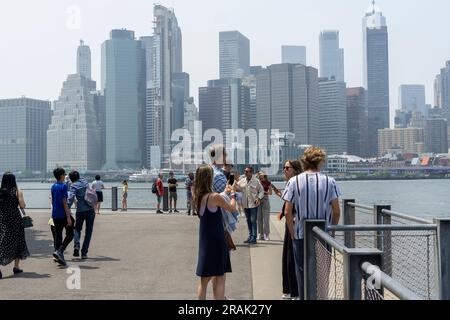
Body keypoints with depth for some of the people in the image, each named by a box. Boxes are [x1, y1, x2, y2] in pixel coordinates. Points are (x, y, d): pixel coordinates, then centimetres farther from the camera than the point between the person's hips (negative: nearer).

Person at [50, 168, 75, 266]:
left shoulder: (53, 187, 12)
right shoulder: (64, 186, -12)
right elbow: (64, 202, -17)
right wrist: (68, 217, -18)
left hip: (55, 215, 7)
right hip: (63, 214, -7)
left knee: (58, 236, 10)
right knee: (70, 234, 4)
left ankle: (58, 257, 9)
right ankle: (59, 251, -13)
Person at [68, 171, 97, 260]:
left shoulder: (74, 185, -4)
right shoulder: (85, 182, 11)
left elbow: (71, 198, -16)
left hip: (80, 210, -3)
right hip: (90, 210, 3)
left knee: (77, 229, 18)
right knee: (88, 231, 9)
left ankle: (76, 246, -5)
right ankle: (84, 253, 6)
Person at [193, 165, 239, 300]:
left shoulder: (198, 197, 4)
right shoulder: (215, 197, -16)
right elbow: (232, 209, -3)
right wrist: (232, 195, 15)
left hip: (204, 241, 7)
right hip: (216, 240, -7)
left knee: (205, 278, 14)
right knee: (220, 278, 2)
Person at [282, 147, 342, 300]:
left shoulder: (294, 181, -6)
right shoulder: (329, 182, -6)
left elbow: (287, 212, -8)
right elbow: (336, 211, -5)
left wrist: (292, 233, 3)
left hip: (301, 235, 0)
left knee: (302, 273, 11)